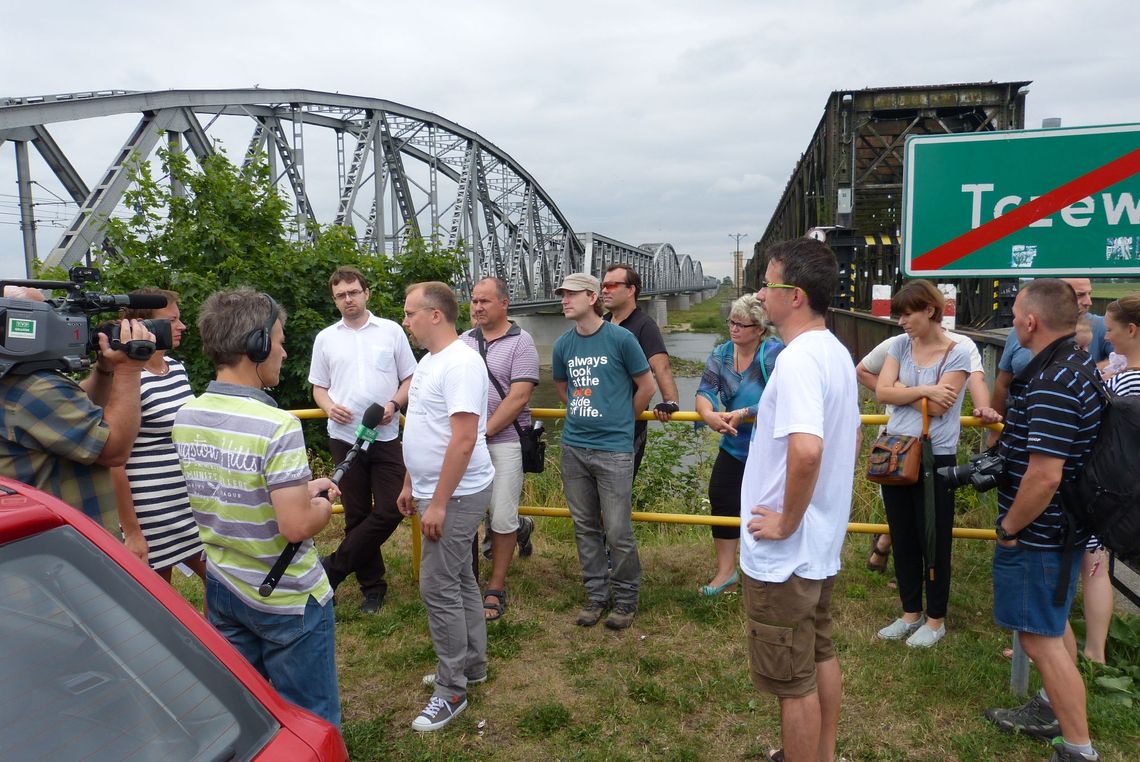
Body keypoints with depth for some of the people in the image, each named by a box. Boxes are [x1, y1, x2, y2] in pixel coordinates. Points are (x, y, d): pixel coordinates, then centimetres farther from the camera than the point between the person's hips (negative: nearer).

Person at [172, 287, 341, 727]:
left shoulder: (185, 419, -2)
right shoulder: (277, 426, -26)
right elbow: (296, 527, -27)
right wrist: (324, 504, -6)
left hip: (222, 588, 7)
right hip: (287, 600, -7)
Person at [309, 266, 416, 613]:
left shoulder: (391, 331, 3)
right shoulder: (325, 338, 9)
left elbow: (410, 378, 6)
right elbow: (319, 387, 13)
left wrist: (394, 404, -12)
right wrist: (329, 406, -8)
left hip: (386, 436, -1)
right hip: (344, 437, 1)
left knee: (389, 511, -7)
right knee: (357, 514, 7)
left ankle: (332, 568, 9)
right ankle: (372, 585, 21)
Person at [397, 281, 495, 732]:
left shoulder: (461, 363, -20)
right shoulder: (430, 361, 12)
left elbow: (463, 440, -25)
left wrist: (438, 503, -23)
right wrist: (411, 485, 20)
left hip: (456, 496, -10)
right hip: (434, 492, 10)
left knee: (439, 587, -4)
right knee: (460, 580, 18)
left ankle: (452, 690, 10)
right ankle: (471, 665, 33)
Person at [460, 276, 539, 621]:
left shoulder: (520, 342, -6)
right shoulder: (463, 342, 9)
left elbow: (518, 398, -13)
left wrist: (483, 432, -14)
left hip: (504, 441, -5)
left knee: (502, 518, -2)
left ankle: (496, 589, 15)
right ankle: (519, 526, 39)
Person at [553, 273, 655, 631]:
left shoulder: (620, 339, -8)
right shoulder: (562, 345, 6)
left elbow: (646, 387, 1)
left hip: (613, 449, -5)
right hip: (574, 447, 5)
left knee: (618, 532, 0)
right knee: (585, 527, 13)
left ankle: (625, 599, 19)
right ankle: (596, 595, 28)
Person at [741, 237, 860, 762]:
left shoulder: (798, 360, -24)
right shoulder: (835, 352, 7)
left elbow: (806, 449, -39)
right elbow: (852, 438, 18)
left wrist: (787, 520, -25)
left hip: (784, 554, -10)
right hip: (823, 542, 10)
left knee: (793, 681, 6)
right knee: (821, 656, 24)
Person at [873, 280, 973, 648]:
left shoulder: (957, 353, -10)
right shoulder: (900, 345, 5)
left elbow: (938, 407, -17)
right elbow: (882, 392, -5)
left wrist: (901, 390, -6)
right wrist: (922, 390, -16)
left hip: (936, 457, -5)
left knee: (934, 540, 7)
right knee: (902, 539, 14)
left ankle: (936, 619, 25)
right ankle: (910, 613, 30)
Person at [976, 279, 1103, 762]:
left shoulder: (1051, 385, -28)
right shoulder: (1080, 364, 5)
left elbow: (1044, 476, -32)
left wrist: (1008, 527, -19)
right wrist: (1009, 424, 30)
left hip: (1039, 531, -11)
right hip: (1064, 525, 11)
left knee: (1039, 636, -1)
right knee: (1054, 623, 23)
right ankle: (1051, 712, 41)